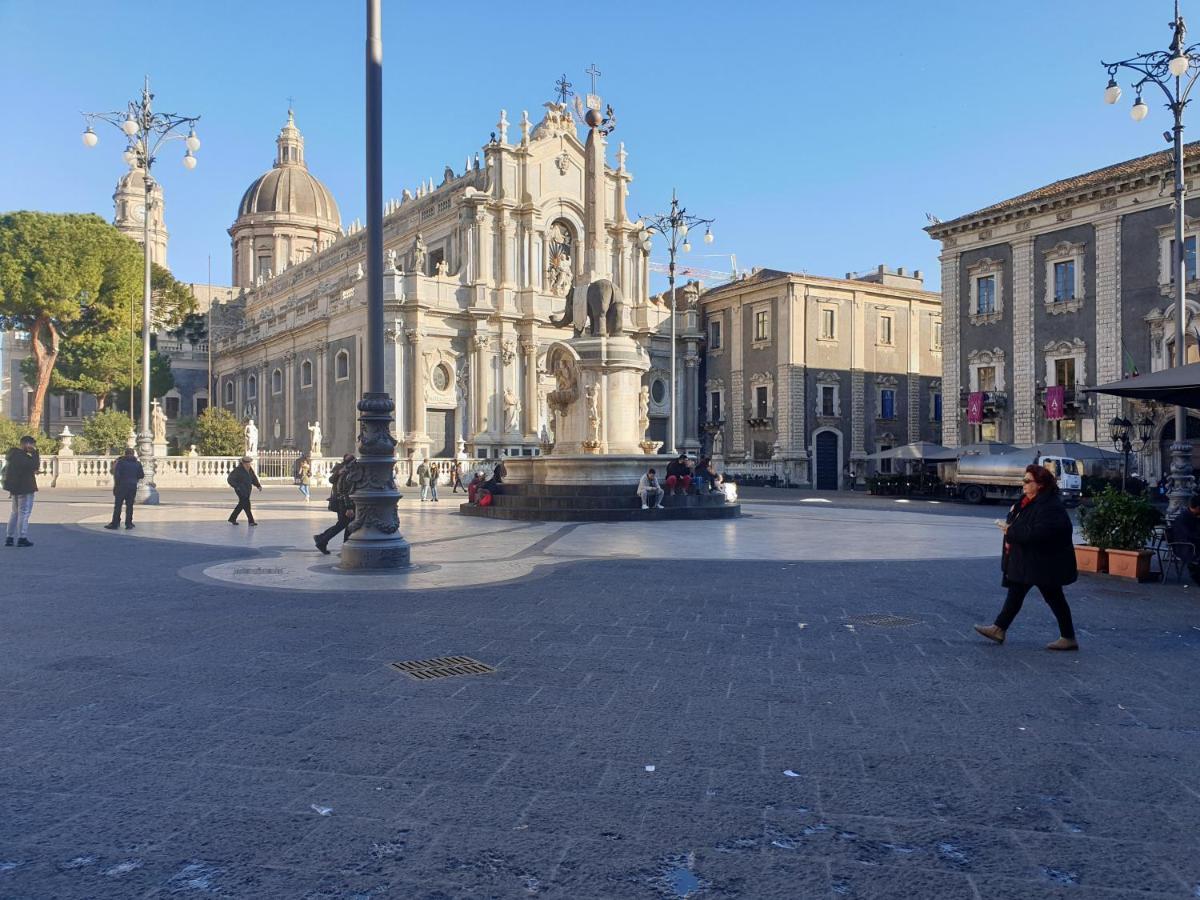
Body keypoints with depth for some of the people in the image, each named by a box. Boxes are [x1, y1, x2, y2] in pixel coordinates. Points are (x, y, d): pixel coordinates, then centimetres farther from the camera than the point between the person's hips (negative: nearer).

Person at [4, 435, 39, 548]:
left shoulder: (12, 453, 10)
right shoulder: (22, 456, -21)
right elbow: (35, 466, -21)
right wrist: (34, 452, -17)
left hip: (15, 487, 10)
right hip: (24, 487, -10)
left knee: (15, 512, 17)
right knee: (24, 512, -3)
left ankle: (10, 538, 20)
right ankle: (22, 538, 0)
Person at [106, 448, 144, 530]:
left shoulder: (120, 462, -3)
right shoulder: (137, 464, 7)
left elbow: (116, 474, -10)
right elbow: (142, 475, 9)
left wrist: (116, 484, 1)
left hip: (122, 486, -3)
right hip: (133, 487, 3)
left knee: (118, 505, 1)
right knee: (129, 505, 7)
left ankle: (114, 523, 0)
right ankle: (128, 523, 5)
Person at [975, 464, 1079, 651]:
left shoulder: (1050, 506, -23)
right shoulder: (1027, 500, 7)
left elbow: (1037, 534, -32)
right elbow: (1016, 521, 18)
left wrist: (1011, 532, -24)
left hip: (1044, 563, -10)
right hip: (1025, 560, 10)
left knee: (1053, 598, 2)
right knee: (1015, 592, 13)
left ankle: (1069, 638, 16)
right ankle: (999, 629, 20)